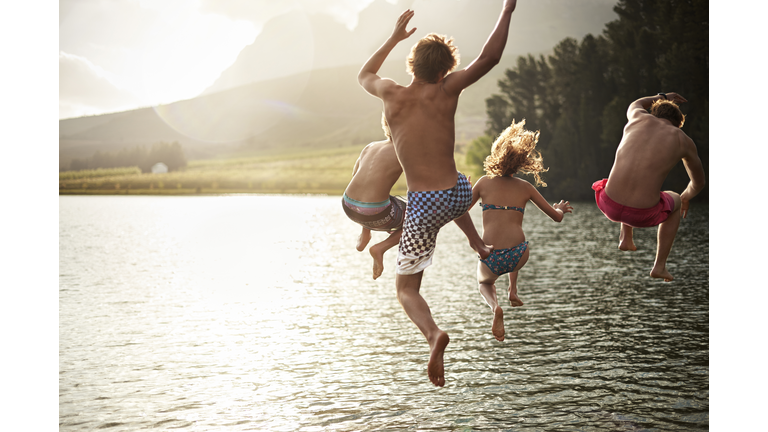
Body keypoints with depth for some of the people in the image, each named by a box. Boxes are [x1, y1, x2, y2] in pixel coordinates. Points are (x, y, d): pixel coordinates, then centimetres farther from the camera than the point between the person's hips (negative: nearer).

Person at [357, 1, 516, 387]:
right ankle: (478, 245, 46)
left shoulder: (391, 93, -3)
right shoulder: (445, 92, -7)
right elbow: (489, 57, -4)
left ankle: (433, 334, -23)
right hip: (458, 194, 3)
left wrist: (394, 37, 29)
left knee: (405, 290, 6)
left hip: (424, 207, -2)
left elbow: (364, 75, 20)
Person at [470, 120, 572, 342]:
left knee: (484, 282, 32)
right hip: (518, 257, 2)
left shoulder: (484, 182, 6)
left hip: (491, 259, -2)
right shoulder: (525, 188, 9)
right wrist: (561, 209, 40)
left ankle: (495, 306, -2)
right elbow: (556, 216, 15)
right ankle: (513, 290, 26)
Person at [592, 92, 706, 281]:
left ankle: (626, 237, 37)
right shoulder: (684, 141, 7)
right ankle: (660, 265, 32)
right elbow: (698, 182, 24)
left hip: (609, 205, 3)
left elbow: (634, 105, 39)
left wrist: (662, 97, 57)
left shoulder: (641, 118, 10)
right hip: (643, 214, -2)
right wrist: (685, 198, 47)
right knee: (675, 201, 36)